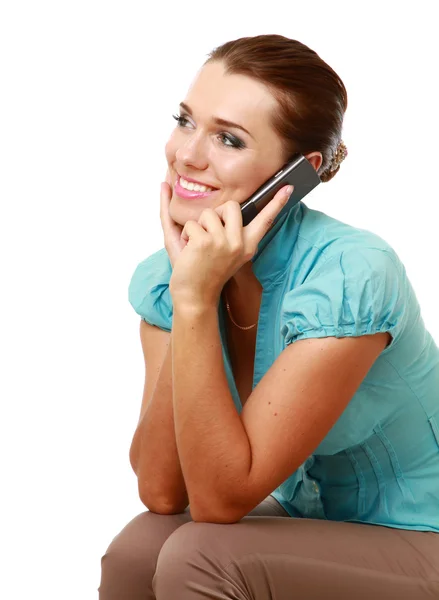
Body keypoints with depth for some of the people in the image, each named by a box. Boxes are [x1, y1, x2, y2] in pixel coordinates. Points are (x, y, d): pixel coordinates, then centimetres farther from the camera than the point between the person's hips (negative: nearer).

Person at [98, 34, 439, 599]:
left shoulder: (350, 276, -27)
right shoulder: (162, 277, -8)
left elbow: (221, 499, -25)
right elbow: (161, 493, -16)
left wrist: (196, 302, -31)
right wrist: (184, 294, -23)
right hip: (309, 526, 5)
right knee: (135, 554, -20)